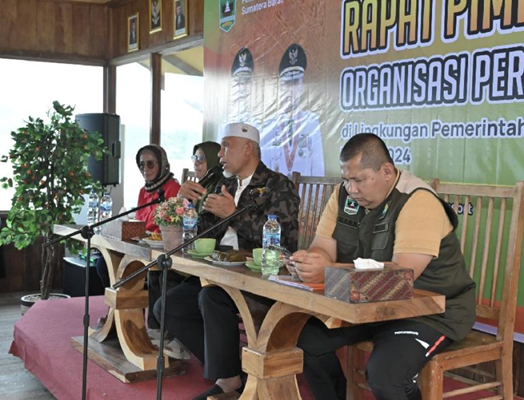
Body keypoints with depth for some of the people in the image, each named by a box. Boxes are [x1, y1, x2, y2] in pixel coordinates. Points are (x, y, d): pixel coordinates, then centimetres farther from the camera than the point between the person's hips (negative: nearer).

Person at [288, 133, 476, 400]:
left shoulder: (418, 201, -22)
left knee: (383, 373, -29)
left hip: (430, 310, -7)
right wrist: (306, 260, -27)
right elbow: (322, 249, -2)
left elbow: (403, 273, -32)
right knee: (306, 339, -7)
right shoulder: (344, 195, 0)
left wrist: (330, 270, -37)